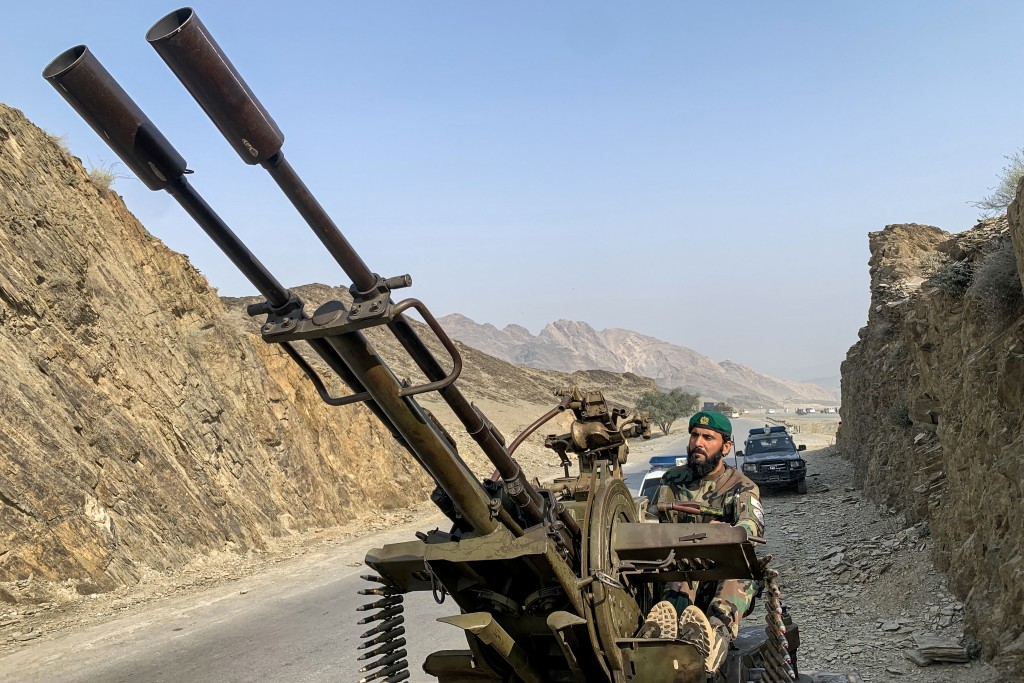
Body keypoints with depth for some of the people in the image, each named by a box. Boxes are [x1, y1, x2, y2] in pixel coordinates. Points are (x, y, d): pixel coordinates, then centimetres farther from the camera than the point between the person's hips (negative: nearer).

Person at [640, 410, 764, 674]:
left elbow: (753, 523, -19)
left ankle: (717, 635, -62)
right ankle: (668, 625, -61)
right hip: (679, 576, 2)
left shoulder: (742, 487, 3)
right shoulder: (673, 480, 13)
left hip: (727, 578, -2)